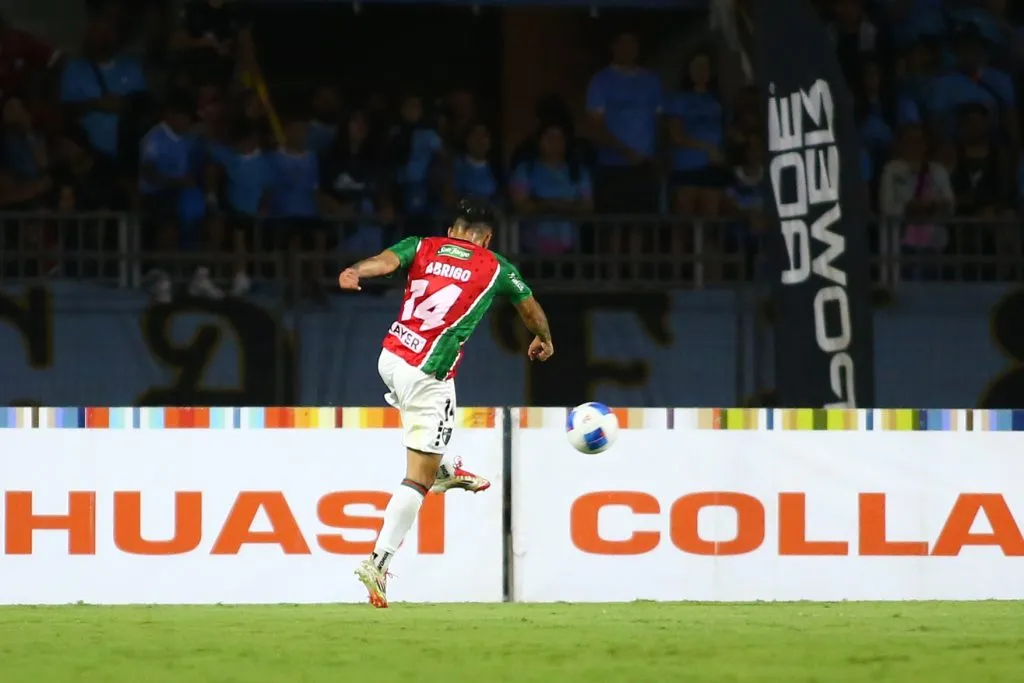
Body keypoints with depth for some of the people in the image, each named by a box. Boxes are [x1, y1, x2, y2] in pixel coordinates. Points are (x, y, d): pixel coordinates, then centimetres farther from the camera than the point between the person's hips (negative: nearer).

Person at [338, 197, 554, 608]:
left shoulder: (423, 247, 10)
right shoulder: (495, 268, 8)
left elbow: (387, 260, -13)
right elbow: (531, 309, 25)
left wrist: (355, 273, -33)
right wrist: (544, 341, 46)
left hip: (390, 358, 4)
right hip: (428, 376, -4)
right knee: (416, 481, 0)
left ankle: (447, 470, 58)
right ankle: (379, 564, -8)